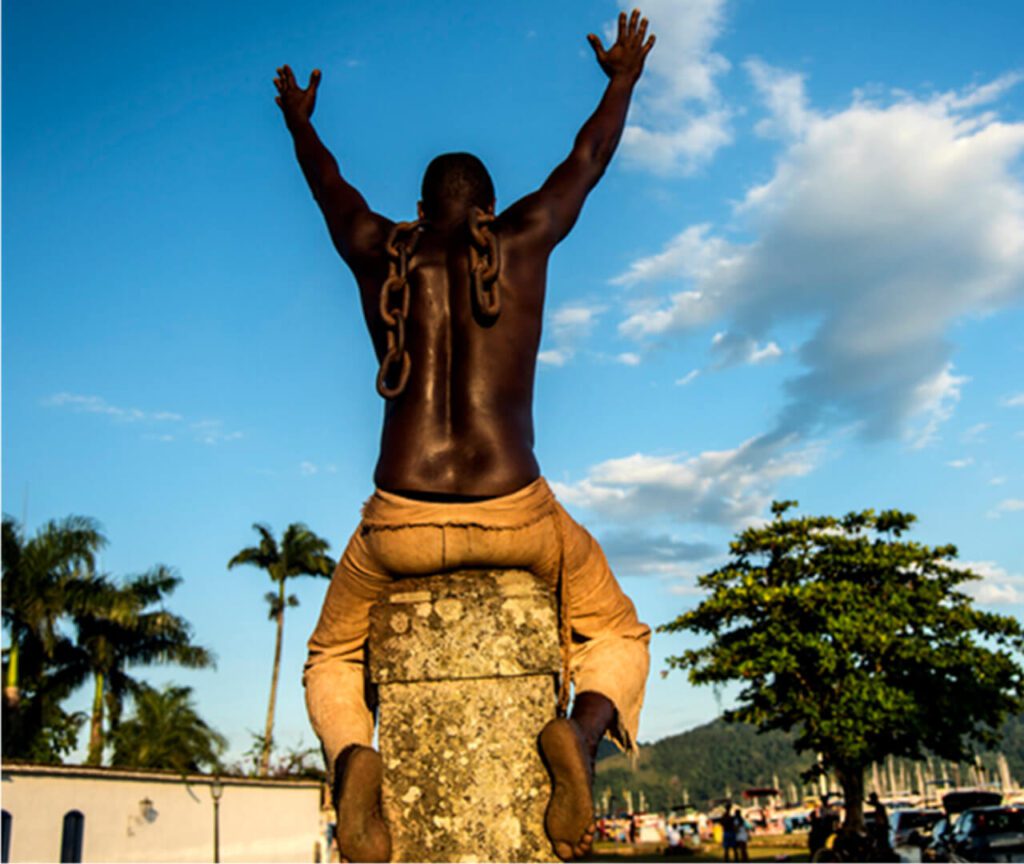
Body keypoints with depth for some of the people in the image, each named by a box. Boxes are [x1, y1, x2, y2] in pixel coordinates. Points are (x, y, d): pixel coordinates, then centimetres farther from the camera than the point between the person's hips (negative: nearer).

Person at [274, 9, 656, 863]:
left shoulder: (379, 251, 12)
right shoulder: (522, 239, 8)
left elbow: (329, 183, 33)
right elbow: (588, 159, 25)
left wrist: (300, 120, 54)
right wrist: (623, 79, 43)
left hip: (399, 524, 1)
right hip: (516, 517, -1)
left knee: (333, 658, 28)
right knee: (617, 634, 25)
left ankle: (353, 758, -7)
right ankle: (581, 732, -10)